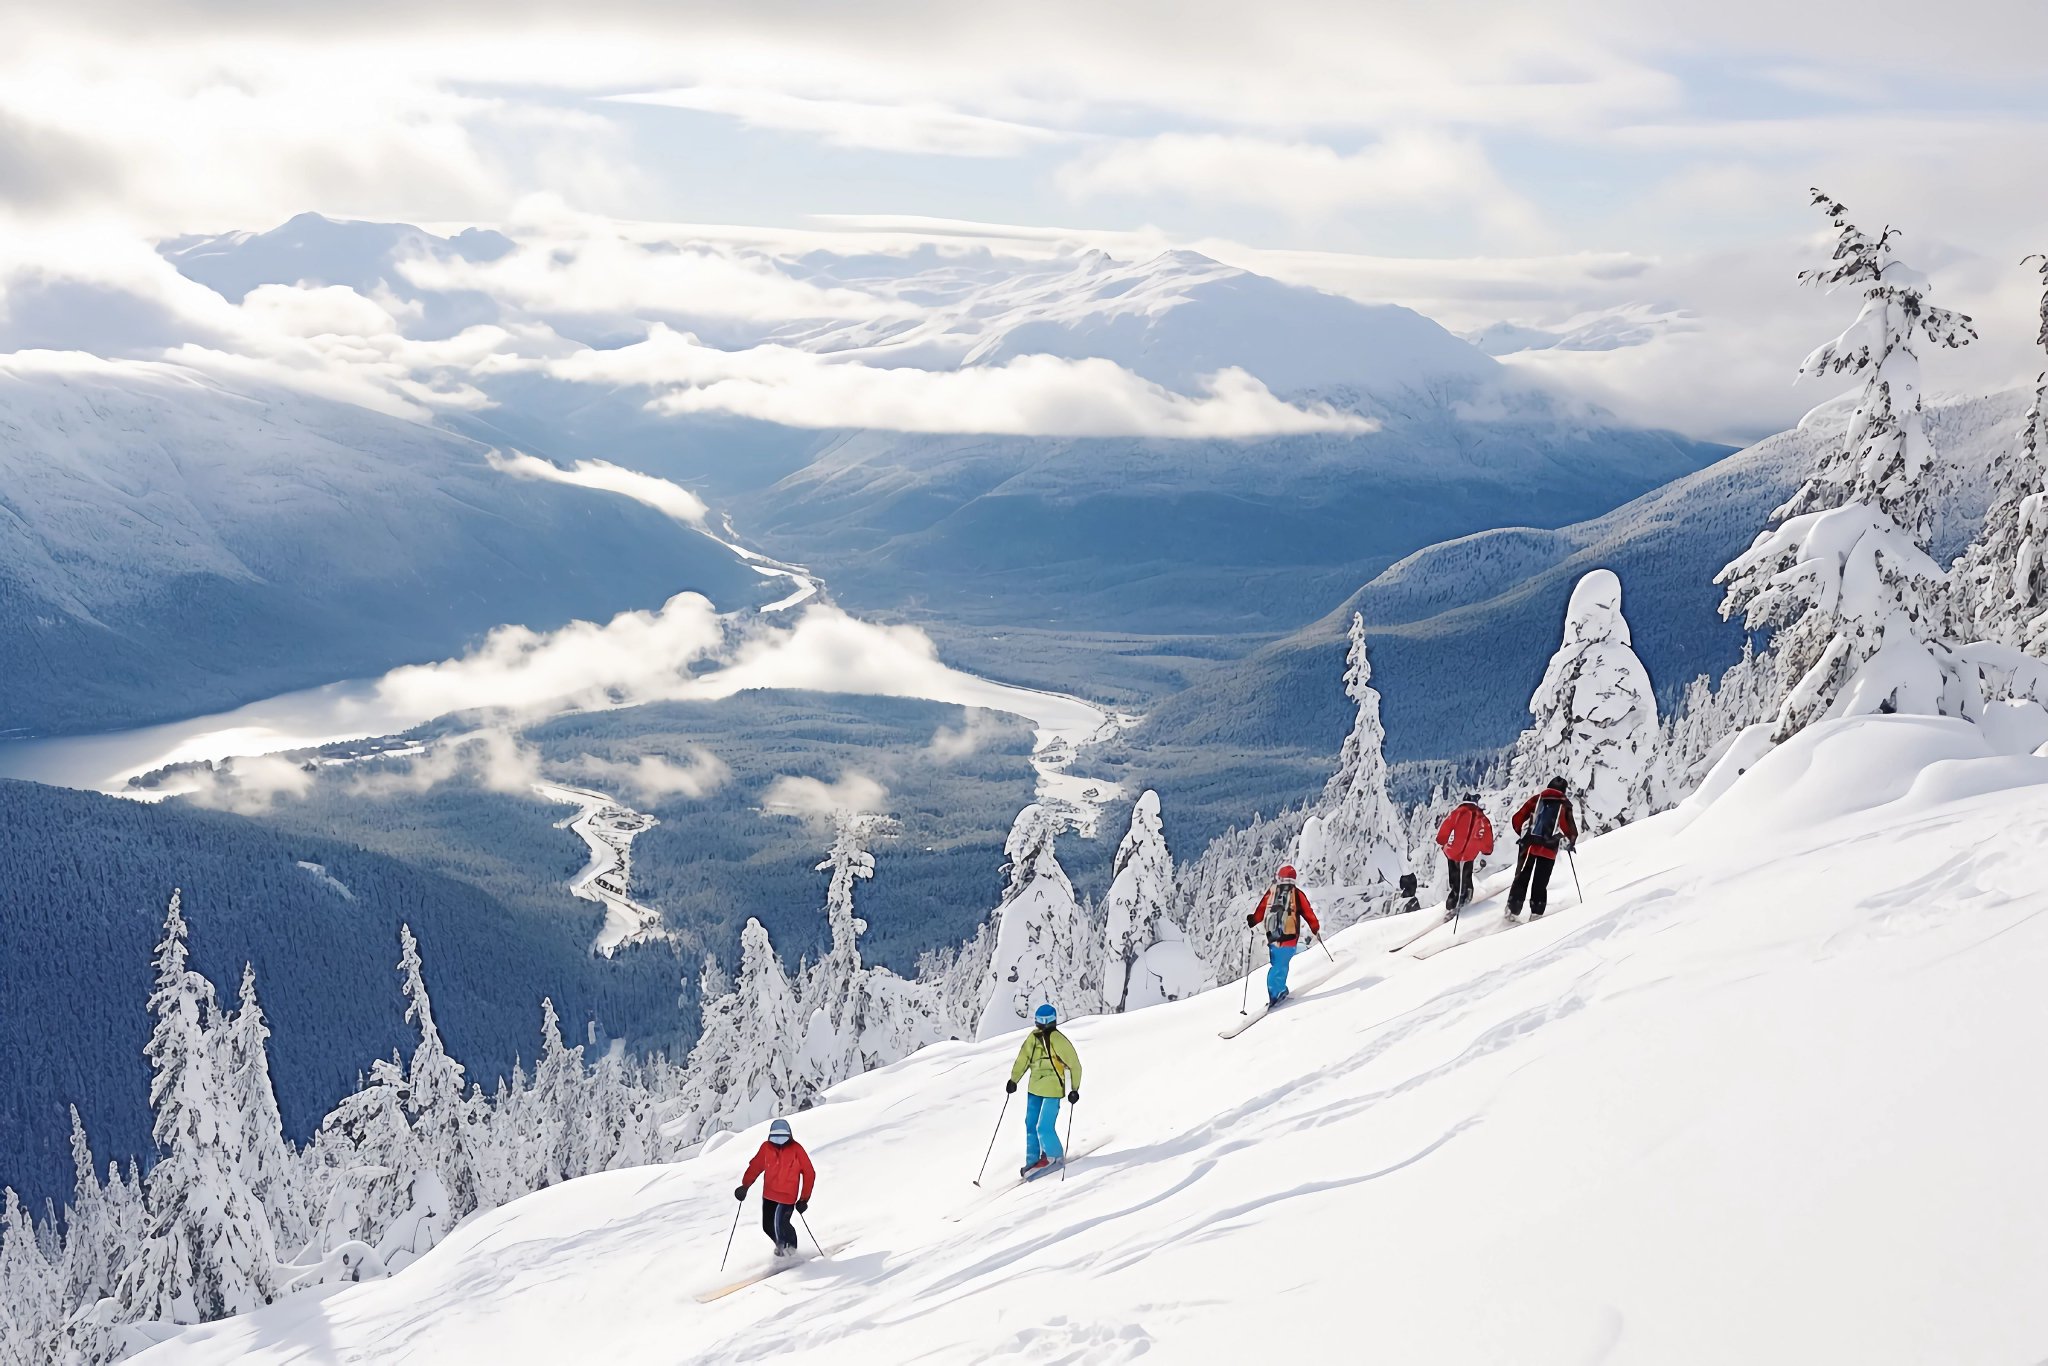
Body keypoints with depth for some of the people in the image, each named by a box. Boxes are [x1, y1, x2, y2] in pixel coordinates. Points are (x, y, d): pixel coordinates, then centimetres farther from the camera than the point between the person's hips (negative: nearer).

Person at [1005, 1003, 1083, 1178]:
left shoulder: (1059, 1041, -17)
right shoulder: (1033, 1037, 2)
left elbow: (1074, 1065, -11)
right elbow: (1023, 1059, 14)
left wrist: (1074, 1090, -10)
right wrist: (1013, 1080, 11)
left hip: (1052, 1091, -7)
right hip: (1035, 1088, 7)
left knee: (1044, 1128, -9)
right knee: (1031, 1124, 11)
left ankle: (1055, 1156, 15)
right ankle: (1032, 1160, 24)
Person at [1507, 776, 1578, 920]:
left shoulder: (1536, 799, 7)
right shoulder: (1564, 805, 2)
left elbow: (1517, 819, 5)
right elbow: (1571, 830, 0)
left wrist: (1522, 833, 22)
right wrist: (1570, 843, 19)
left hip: (1529, 846, 1)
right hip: (1549, 850, -1)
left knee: (1521, 879, 11)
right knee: (1540, 884, 8)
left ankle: (1512, 910, 7)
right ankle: (1536, 913, 2)